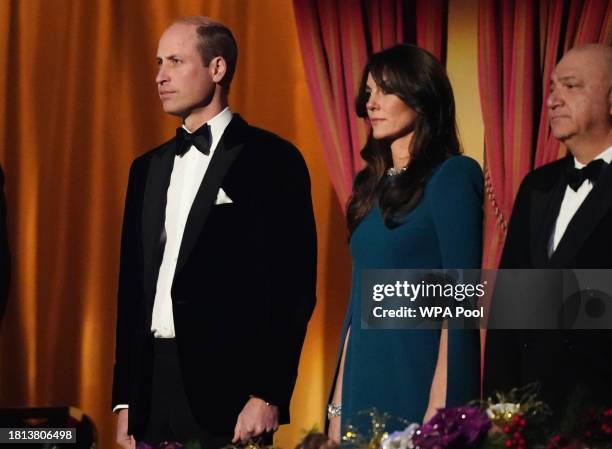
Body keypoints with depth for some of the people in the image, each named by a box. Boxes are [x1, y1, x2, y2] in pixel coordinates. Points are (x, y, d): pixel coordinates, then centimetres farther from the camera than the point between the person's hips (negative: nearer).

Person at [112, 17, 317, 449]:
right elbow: (133, 286, 17)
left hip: (227, 388, -6)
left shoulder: (272, 159, -4)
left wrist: (267, 395, -15)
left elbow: (293, 286, -8)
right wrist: (125, 400, 11)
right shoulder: (148, 168, 16)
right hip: (152, 384, 6)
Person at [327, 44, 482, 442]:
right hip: (364, 385, 7)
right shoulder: (372, 185, 14)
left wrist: (440, 403, -19)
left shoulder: (452, 175, -7)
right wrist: (338, 403, 11)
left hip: (419, 375, -7)